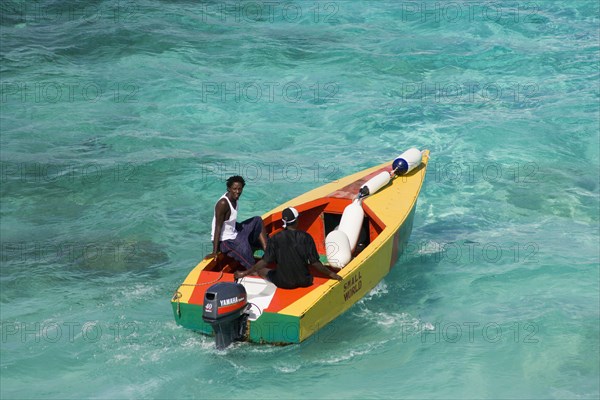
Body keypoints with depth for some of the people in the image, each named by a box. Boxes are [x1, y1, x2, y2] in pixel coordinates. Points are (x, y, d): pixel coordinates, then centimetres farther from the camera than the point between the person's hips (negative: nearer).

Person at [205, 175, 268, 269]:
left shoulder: (234, 199, 1)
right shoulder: (223, 203, -24)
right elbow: (218, 227, -25)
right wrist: (214, 252, -25)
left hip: (233, 233, 10)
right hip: (223, 241, -10)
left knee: (257, 221, 15)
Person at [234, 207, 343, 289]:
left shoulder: (276, 239, -10)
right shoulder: (305, 237, -9)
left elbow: (264, 262, -11)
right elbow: (315, 262, -9)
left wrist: (245, 273, -1)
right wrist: (331, 274, 4)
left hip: (283, 283, -1)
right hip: (304, 282, 1)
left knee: (260, 270, 22)